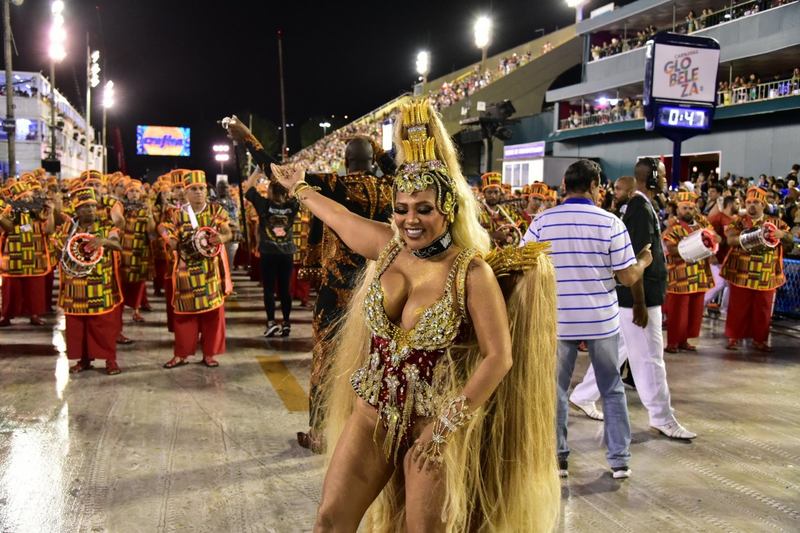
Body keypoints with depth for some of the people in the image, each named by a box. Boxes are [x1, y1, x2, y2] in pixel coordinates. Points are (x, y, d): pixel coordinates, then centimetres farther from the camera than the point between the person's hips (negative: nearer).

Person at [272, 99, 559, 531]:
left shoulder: (472, 271, -16)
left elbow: (500, 356, -16)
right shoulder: (388, 245, -2)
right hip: (372, 410, 5)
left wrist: (447, 424, -17)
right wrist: (297, 187, 32)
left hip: (432, 419, -4)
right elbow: (338, 215, 17)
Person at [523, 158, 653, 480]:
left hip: (557, 320, 0)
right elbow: (629, 278, -6)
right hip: (602, 320, 0)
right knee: (612, 389, 14)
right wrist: (643, 261, 15)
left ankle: (557, 457, 19)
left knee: (555, 388, 13)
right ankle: (619, 459, 18)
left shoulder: (542, 222, -4)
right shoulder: (610, 222, -7)